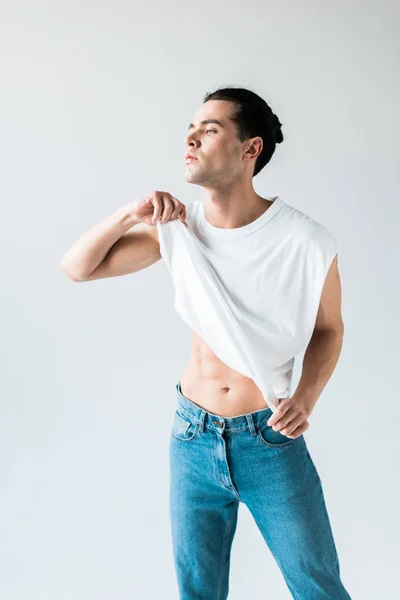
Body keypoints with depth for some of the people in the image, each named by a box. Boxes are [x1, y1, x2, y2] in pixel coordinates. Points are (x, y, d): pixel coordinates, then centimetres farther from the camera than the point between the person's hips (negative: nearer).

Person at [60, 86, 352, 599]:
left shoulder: (306, 242, -16)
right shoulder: (178, 226, -5)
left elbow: (328, 328, 1)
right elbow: (77, 267, -2)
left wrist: (305, 398, -16)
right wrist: (130, 213, -18)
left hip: (272, 441, -2)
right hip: (192, 439, 3)